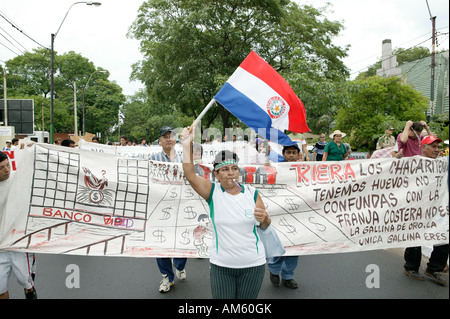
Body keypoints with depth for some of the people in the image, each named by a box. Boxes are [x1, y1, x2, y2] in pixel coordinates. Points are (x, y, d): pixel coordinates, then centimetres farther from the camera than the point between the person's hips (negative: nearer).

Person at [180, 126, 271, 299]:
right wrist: (187, 145, -23)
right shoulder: (213, 191, -4)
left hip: (253, 265, 2)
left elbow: (265, 226, 8)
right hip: (221, 265, -1)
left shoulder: (252, 193, 0)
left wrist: (264, 218, -14)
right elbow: (190, 175, -19)